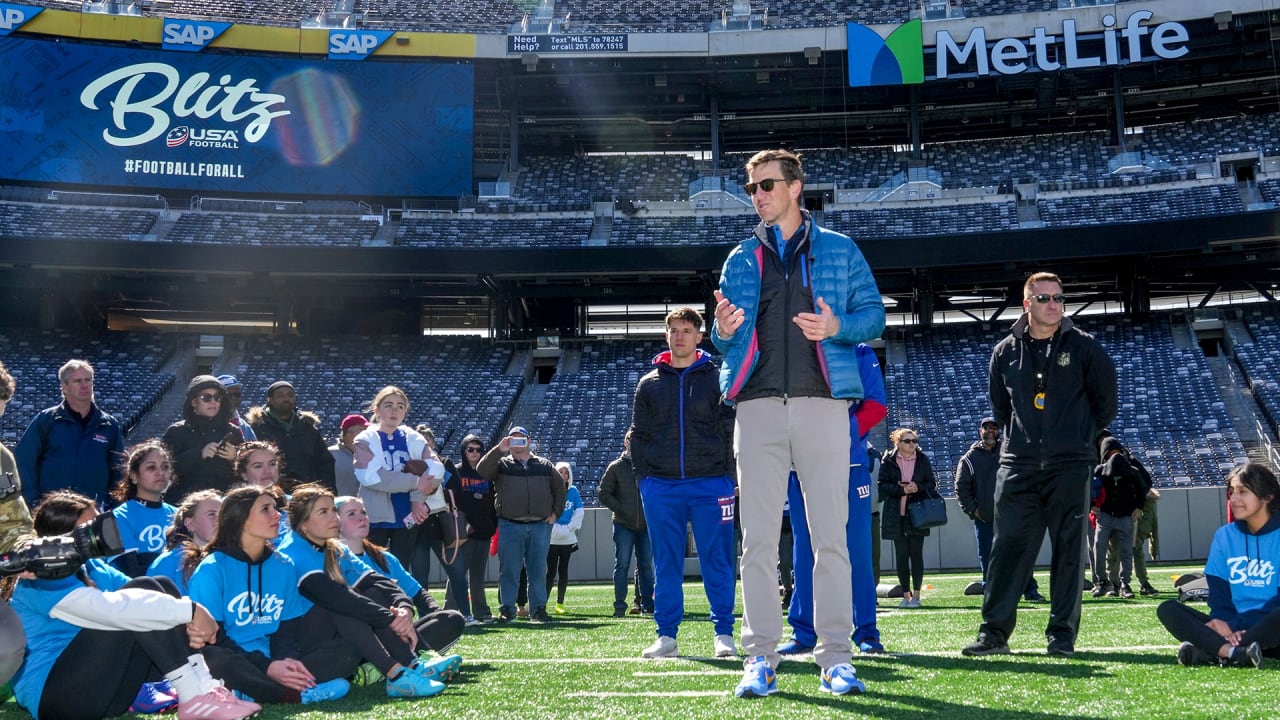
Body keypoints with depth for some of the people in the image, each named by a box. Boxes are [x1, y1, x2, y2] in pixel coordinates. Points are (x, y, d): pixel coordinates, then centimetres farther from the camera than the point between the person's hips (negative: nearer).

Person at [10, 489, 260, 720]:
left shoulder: (92, 567, 13)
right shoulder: (44, 580, -15)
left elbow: (139, 597, 1)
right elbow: (111, 608, -30)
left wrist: (190, 625, -20)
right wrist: (189, 610, -28)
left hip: (100, 687, 9)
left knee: (161, 589, -4)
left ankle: (205, 687, -18)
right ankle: (196, 698, -24)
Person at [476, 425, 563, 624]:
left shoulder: (544, 465, 15)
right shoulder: (502, 464, 9)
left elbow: (560, 487, 21)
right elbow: (482, 471, -9)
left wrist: (556, 512, 12)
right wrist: (498, 450, -17)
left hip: (540, 525, 2)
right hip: (510, 525, -1)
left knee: (538, 569, 5)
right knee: (509, 570, -1)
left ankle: (538, 609, 11)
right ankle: (507, 609, 5)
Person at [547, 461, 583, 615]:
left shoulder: (573, 491, 6)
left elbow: (579, 512, 6)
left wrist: (570, 528, -6)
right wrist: (555, 528, -13)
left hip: (568, 538, 3)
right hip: (551, 538, -3)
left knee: (563, 570, 5)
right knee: (551, 571, -6)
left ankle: (560, 603, 12)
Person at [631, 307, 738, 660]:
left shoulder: (717, 378, 6)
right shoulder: (649, 383, 12)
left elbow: (732, 430, 4)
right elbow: (638, 435, 14)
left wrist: (727, 476, -4)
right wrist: (644, 476, 4)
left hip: (710, 484, -2)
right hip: (661, 487, 2)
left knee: (717, 561, 0)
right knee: (666, 563, 4)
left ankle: (723, 633, 6)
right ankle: (666, 634, 9)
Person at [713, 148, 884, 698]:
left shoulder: (839, 250, 11)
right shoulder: (741, 259, 18)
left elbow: (874, 314, 7)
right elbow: (726, 341, 19)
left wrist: (838, 327, -13)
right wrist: (724, 332, -5)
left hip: (823, 401, -2)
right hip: (758, 405, 2)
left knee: (830, 536, -2)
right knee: (758, 540, -1)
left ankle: (836, 657, 3)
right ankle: (760, 658, 3)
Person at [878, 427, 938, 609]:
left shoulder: (923, 459, 6)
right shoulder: (888, 460, 1)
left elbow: (932, 483, 7)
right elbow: (883, 485, -3)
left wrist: (918, 488, -12)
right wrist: (902, 490, -16)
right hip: (896, 514, 0)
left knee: (916, 554, -2)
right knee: (901, 556, 4)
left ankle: (916, 595, 3)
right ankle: (906, 595, 11)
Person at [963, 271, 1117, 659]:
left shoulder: (1083, 346, 3)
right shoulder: (1005, 352, 8)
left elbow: (1105, 399, 11)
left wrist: (1082, 436, 11)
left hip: (1070, 466, -1)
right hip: (1018, 465, 1)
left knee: (1068, 548, 1)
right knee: (1009, 546, -2)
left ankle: (1062, 634, 7)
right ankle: (994, 630, 1)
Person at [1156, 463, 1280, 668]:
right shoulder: (1224, 535, 11)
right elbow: (1218, 588, 6)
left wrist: (1243, 628, -20)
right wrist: (1223, 620, -16)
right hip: (1232, 628, 5)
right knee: (1168, 609, -16)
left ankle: (1208, 652, -37)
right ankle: (1233, 652, -39)